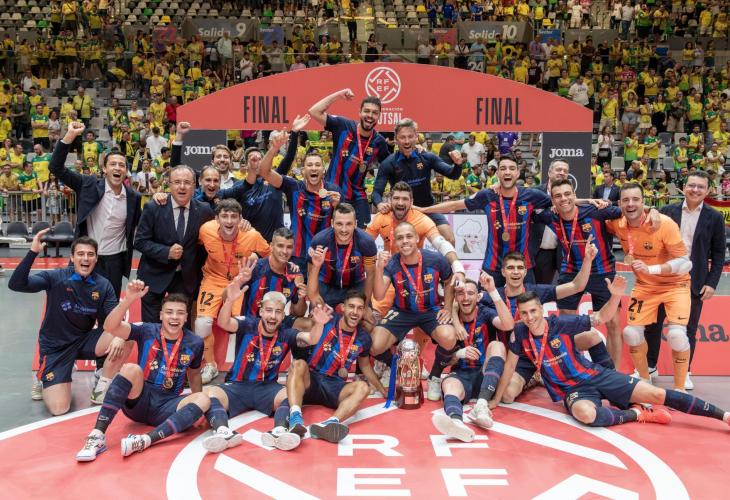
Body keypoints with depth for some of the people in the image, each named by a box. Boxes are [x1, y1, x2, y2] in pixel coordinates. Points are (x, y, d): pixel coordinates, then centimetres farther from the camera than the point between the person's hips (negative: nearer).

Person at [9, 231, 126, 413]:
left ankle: (100, 391, -6)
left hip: (84, 341, 3)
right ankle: (42, 379, 19)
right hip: (55, 346, -3)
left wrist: (119, 337, -33)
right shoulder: (56, 277, -13)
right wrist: (33, 252, -36)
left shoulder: (103, 285, -6)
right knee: (59, 408, -17)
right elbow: (15, 285, -25)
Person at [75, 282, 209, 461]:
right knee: (132, 369, -30)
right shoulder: (147, 331, -5)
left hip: (167, 407, 1)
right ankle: (97, 436, -33)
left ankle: (145, 441, -42)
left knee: (203, 399, -27)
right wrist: (128, 300, -36)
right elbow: (110, 327, -20)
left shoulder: (195, 343, 0)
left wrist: (196, 410, 7)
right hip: (138, 402, -1)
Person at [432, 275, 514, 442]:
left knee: (497, 345, -25)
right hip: (461, 375, 0)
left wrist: (493, 291, -29)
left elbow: (508, 325, -23)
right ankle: (457, 421, -70)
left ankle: (482, 404, -42)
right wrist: (458, 354, -18)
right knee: (449, 385, -33)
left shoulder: (486, 314, 1)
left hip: (485, 375, 0)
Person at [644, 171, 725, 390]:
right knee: (653, 323, 8)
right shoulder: (668, 211, 1)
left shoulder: (714, 217, 0)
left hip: (694, 282, -1)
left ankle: (684, 372, 22)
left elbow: (719, 253, 1)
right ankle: (649, 365, 24)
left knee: (689, 329, 8)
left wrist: (712, 283, -4)